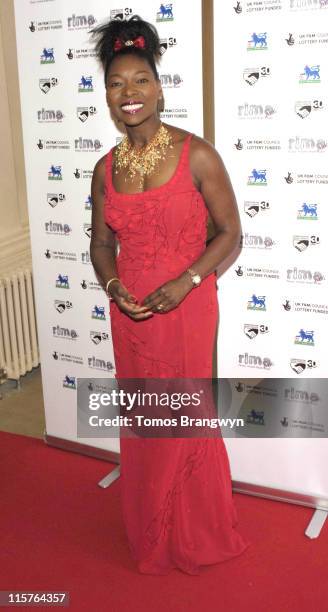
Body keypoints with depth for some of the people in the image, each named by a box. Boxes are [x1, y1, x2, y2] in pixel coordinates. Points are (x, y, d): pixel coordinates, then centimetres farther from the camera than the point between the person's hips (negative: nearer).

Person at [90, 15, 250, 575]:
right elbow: (101, 242, 11)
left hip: (186, 308, -4)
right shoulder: (106, 168, 3)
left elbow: (229, 233, -7)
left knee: (186, 419, 8)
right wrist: (113, 285, -8)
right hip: (129, 314, 4)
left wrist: (185, 281, -19)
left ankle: (197, 537, 33)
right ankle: (150, 536, 38)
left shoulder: (196, 155, -10)